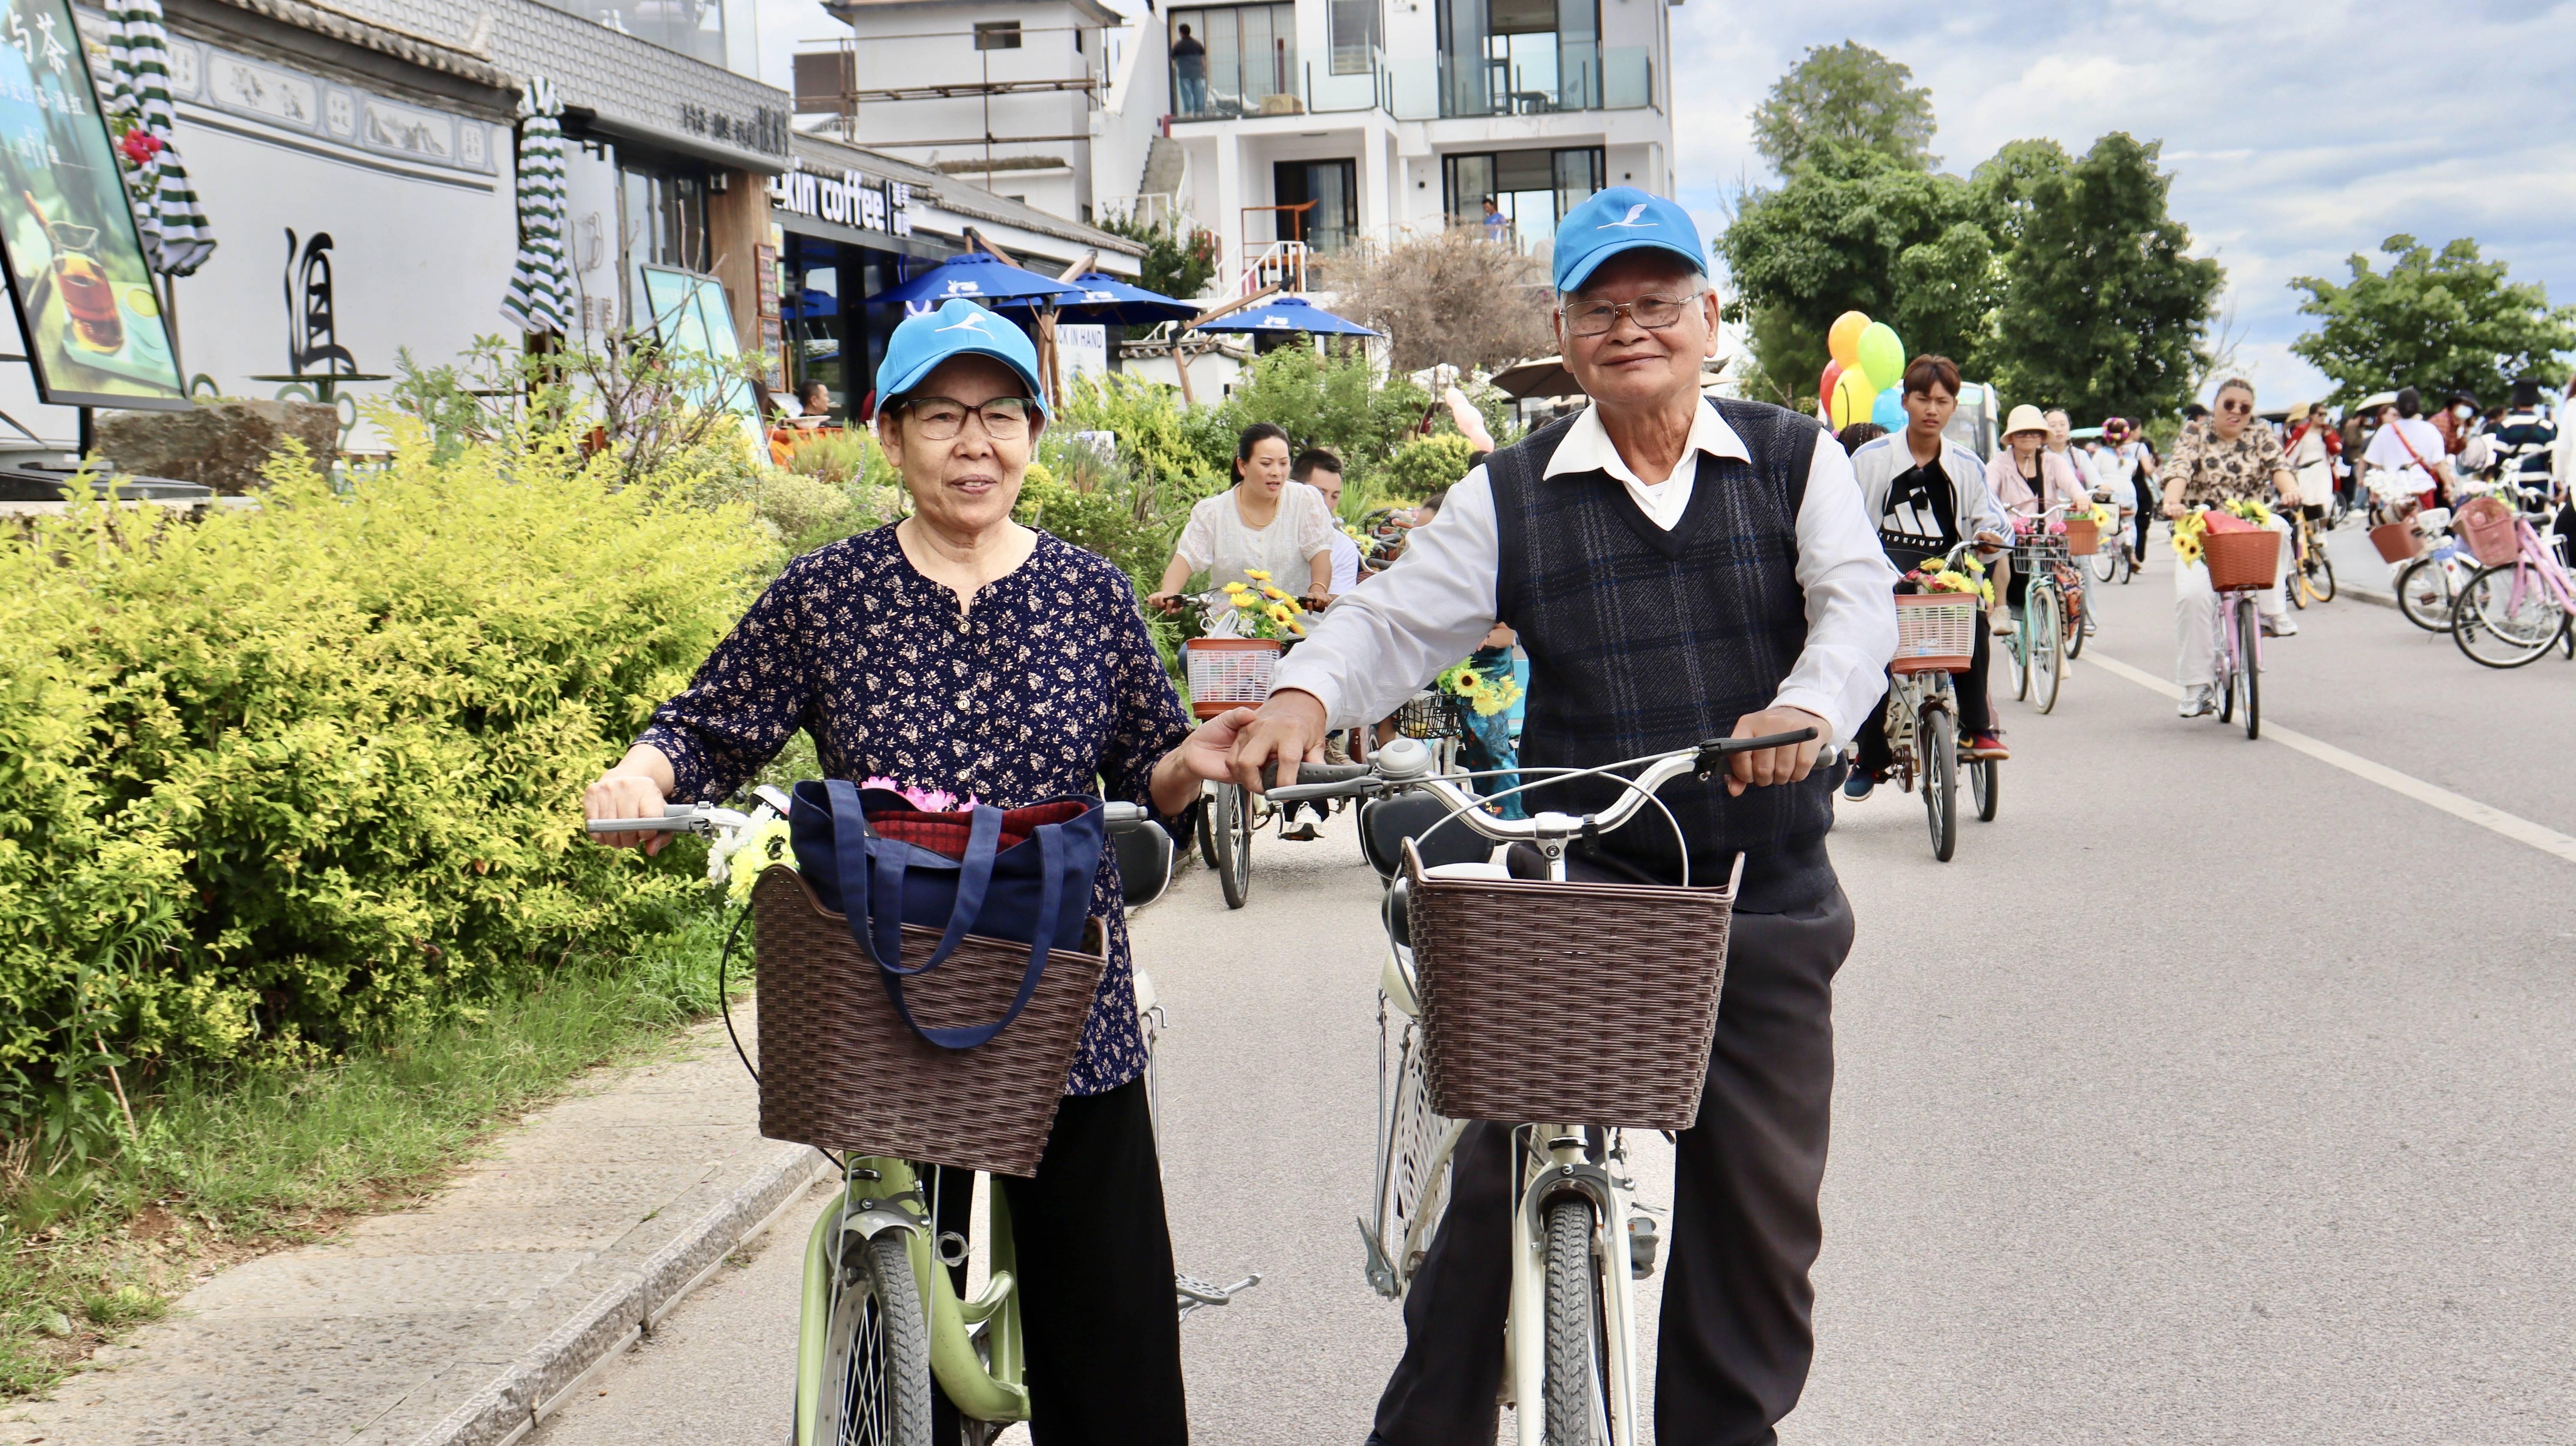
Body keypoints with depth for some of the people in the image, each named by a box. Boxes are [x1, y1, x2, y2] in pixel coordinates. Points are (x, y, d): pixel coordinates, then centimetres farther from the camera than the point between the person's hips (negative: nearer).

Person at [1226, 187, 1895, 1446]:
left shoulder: (1795, 460, 7)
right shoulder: (1511, 499, 6)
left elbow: (1857, 599, -6)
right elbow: (1394, 623, 1)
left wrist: (1808, 708, -28)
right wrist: (1302, 696, -21)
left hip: (1767, 896, 1)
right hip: (1580, 882, -1)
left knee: (1758, 1204, 9)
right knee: (1503, 1174, -5)